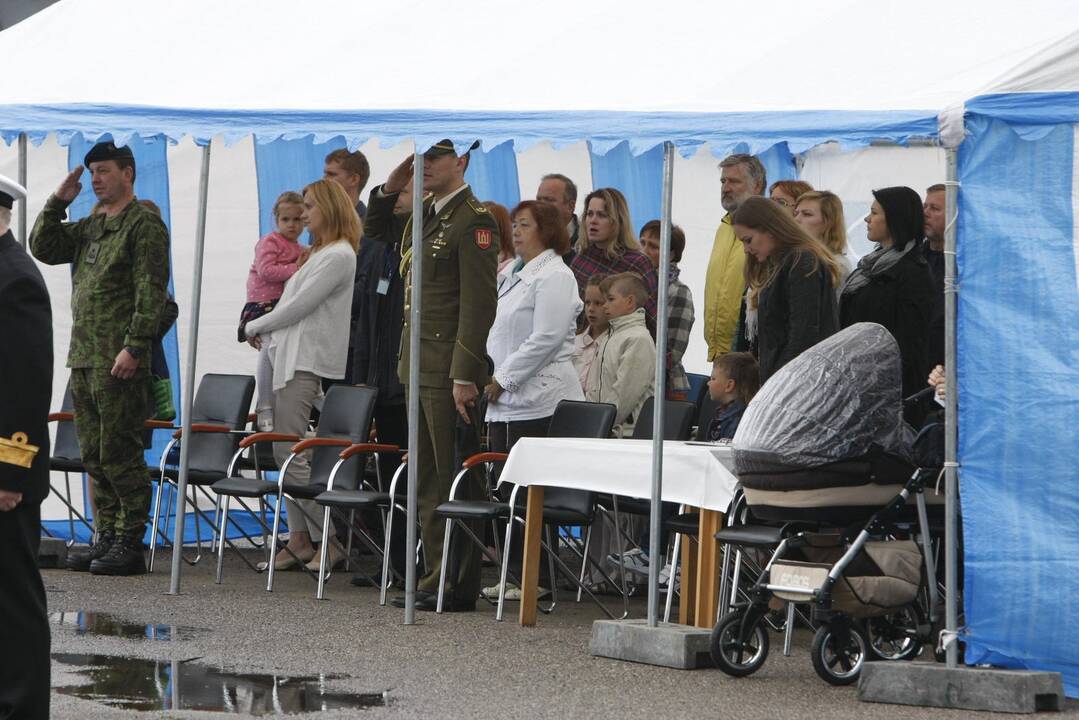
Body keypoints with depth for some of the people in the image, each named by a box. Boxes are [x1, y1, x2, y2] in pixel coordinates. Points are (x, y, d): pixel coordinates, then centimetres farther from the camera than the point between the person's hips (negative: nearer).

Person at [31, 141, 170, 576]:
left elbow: (151, 294, -14)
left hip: (119, 362, -9)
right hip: (83, 359, 9)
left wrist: (134, 348, -20)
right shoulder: (90, 227, 19)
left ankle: (130, 544, -3)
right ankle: (106, 538, 16)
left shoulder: (145, 225, -7)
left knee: (119, 455, -7)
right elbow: (43, 248, 18)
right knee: (94, 457, 10)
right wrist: (57, 203, 7)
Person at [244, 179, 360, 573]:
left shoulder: (338, 256, -10)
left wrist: (255, 327, 0)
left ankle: (329, 540, -8)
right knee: (286, 453, 5)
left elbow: (299, 306, -13)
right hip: (289, 357, 10)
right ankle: (299, 539, 5)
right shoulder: (320, 253, 22)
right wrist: (267, 334, 10)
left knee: (290, 453, -12)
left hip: (305, 363, -10)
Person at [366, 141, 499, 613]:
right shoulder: (425, 213, 14)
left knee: (454, 480, -5)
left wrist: (465, 376, -22)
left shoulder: (473, 220, -12)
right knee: (425, 479, 12)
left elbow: (478, 304, -18)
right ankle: (435, 577, 18)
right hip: (419, 368, 9)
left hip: (450, 370, -9)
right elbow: (377, 229, 34)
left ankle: (459, 587, -2)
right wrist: (390, 189, 13)